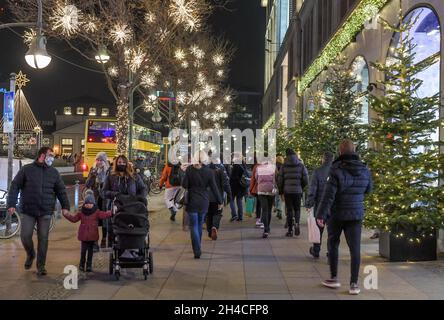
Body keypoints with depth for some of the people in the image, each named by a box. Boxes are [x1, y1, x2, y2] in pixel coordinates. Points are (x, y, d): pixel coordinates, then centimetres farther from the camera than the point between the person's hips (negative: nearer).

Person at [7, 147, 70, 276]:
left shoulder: (54, 172, 8)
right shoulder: (26, 169, 1)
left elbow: (61, 190, 9)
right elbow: (15, 186, 0)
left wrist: (65, 206, -1)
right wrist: (12, 204, -9)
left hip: (45, 212, 1)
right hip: (28, 211, -1)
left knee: (43, 239, 2)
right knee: (25, 236, -3)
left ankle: (41, 266, 14)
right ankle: (30, 254, 28)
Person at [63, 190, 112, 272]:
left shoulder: (97, 212, 0)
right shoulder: (81, 212, 5)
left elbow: (104, 215, -11)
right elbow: (74, 219, 10)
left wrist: (112, 212, -24)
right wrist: (66, 214, 3)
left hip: (92, 235, 0)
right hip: (84, 235, 0)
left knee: (90, 250, 6)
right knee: (83, 249, 0)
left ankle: (89, 265, 14)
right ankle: (82, 264, 17)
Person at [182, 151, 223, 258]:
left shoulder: (189, 170, -11)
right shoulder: (209, 171, -8)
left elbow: (184, 185, -9)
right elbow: (214, 188, -3)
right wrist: (219, 201, 6)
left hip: (192, 201, -2)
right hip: (204, 202, 2)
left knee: (194, 226, 2)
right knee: (200, 224, 19)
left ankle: (197, 251, -6)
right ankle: (197, 248, 32)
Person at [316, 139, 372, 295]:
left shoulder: (337, 170, -16)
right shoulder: (364, 170, -1)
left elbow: (328, 195, -17)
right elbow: (368, 189, 15)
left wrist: (321, 214, -13)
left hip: (336, 214, -3)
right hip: (356, 214, 3)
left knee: (333, 245, 14)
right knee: (355, 248, 4)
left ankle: (334, 278, 23)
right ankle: (354, 283, 5)